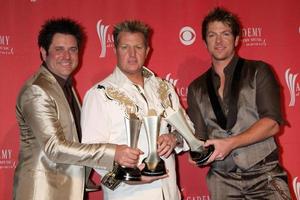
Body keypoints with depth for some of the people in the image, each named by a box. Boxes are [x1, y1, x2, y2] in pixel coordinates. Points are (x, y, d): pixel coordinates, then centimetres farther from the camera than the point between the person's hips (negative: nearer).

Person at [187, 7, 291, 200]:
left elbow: (272, 123, -9)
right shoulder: (196, 88, 10)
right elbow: (198, 136, 8)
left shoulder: (258, 72, 1)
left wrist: (230, 143, -19)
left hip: (264, 176, -2)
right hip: (222, 181, 3)